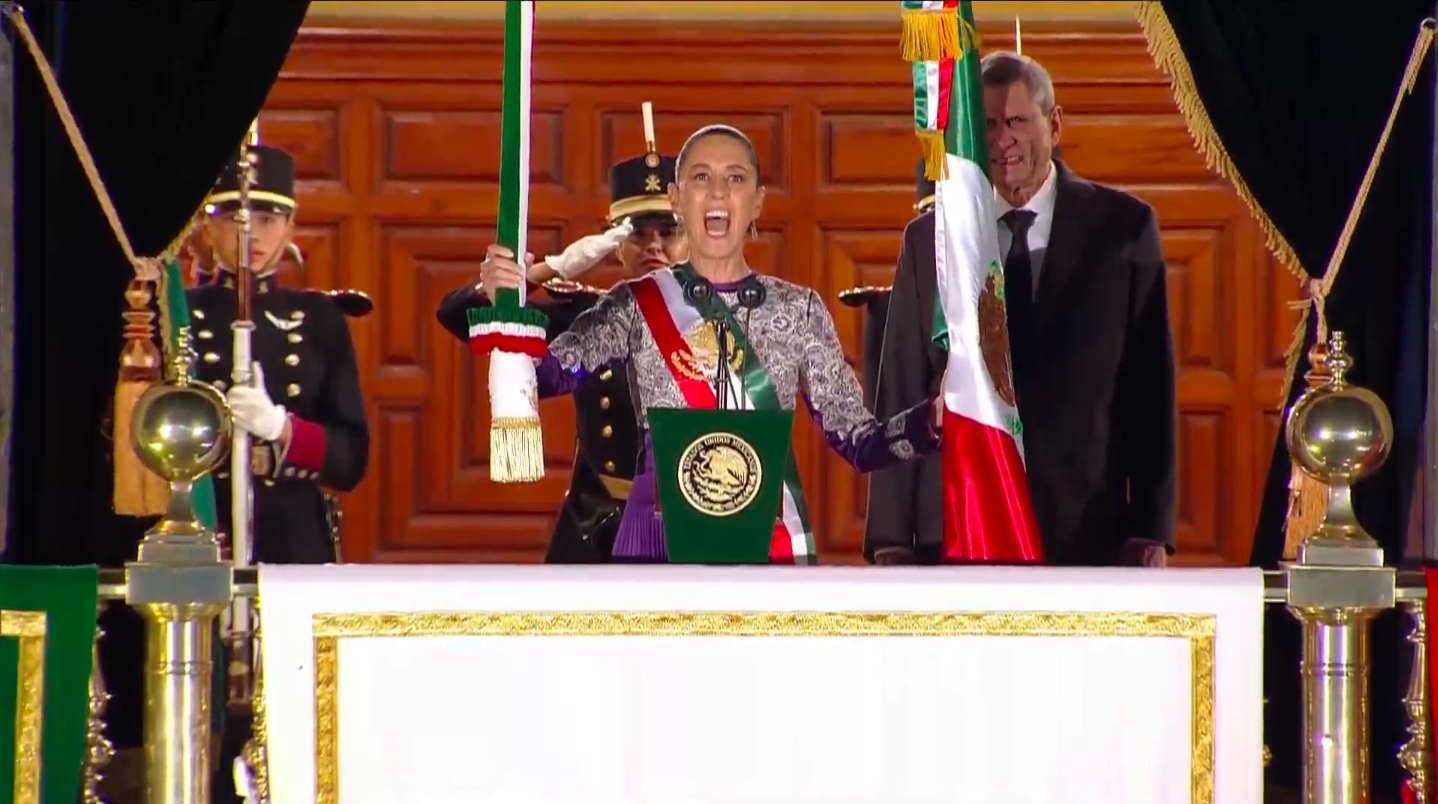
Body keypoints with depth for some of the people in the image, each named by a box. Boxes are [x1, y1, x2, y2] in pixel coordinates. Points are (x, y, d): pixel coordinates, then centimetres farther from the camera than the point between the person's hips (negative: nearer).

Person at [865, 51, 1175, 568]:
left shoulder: (1123, 228, 6)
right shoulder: (929, 240, 10)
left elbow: (1150, 389, 4)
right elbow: (900, 393, 8)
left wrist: (1151, 531, -1)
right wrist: (891, 539, 1)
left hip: (1086, 537, -1)